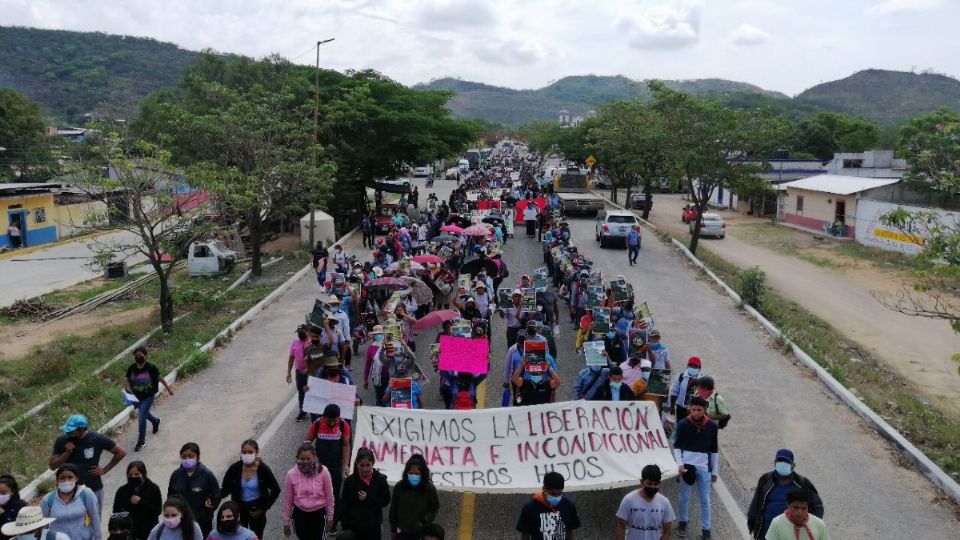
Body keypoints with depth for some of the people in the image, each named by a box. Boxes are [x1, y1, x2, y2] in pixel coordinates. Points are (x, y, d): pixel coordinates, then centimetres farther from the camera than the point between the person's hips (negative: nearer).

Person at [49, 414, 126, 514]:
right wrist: (67, 453, -17)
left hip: (93, 490, -2)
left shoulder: (97, 439, -10)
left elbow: (121, 452, -3)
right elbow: (52, 466, -1)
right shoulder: (62, 441, -4)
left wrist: (105, 470, -5)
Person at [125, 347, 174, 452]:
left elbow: (160, 378, -6)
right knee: (144, 413, 25)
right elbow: (126, 380, 0)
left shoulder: (151, 367, -17)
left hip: (148, 396, -5)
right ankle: (155, 421, 60)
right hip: (137, 396, 5)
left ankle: (141, 441, 0)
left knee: (141, 416, -13)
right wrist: (128, 389, -20)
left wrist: (168, 388, 3)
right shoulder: (132, 368, -7)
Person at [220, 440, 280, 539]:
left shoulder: (263, 469, -16)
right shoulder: (235, 468, -12)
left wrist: (264, 508, -8)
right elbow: (225, 488, -2)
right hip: (239, 509, 1)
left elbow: (276, 490, -6)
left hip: (256, 509, -1)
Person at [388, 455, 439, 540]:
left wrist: (424, 521, -12)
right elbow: (393, 508, 1)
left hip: (421, 533, -1)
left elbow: (435, 507, 0)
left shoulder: (429, 488, -12)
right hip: (401, 531, 1)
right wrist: (393, 528, 4)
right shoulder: (399, 486, -10)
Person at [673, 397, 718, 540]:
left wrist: (715, 471, 7)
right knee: (685, 497, 11)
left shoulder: (712, 425, -3)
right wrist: (679, 464, -13)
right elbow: (677, 446, 0)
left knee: (705, 500, 8)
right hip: (687, 465, -1)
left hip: (704, 467, 1)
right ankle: (683, 522, 31)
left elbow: (714, 450, 5)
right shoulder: (683, 424, -7)